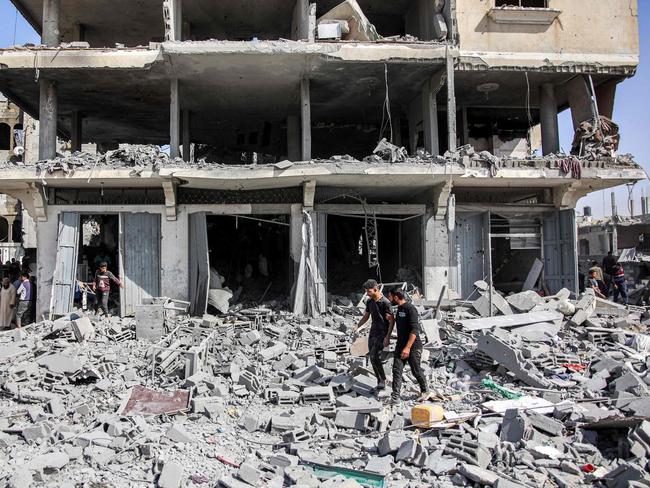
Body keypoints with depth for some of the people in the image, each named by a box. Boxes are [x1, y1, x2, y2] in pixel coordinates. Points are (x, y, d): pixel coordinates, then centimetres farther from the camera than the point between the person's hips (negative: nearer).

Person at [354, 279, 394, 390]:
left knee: (374, 356, -17)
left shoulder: (385, 302, -14)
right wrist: (357, 327, 8)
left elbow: (391, 321, -14)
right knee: (372, 358, 7)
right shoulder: (369, 302, 9)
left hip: (382, 333, -8)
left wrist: (387, 337, -19)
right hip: (372, 332, 8)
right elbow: (366, 316, 22)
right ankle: (379, 381, 18)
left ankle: (383, 380, 0)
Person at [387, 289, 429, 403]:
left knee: (416, 371, 6)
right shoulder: (399, 308, 11)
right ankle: (395, 396, -5)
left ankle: (424, 391, 29)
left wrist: (408, 347, -28)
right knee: (397, 370, -4)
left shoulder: (410, 308, -17)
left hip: (413, 347, -7)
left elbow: (415, 330, -23)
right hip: (400, 345, 8)